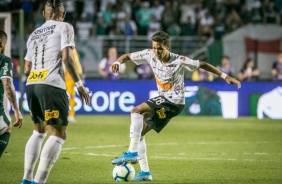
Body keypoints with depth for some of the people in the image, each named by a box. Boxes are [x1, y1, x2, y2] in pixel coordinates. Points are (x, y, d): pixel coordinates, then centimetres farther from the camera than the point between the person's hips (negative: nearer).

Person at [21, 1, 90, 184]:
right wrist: (79, 84, -4)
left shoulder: (34, 34, 21)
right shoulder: (65, 27, 4)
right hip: (52, 85, -7)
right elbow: (66, 58, -9)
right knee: (59, 134, -5)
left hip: (31, 85, 7)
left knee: (39, 130, 22)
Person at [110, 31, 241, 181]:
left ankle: (132, 152, -22)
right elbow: (128, 56, 5)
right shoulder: (150, 55, -4)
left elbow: (202, 65, -6)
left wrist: (225, 76, -6)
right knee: (139, 132, 4)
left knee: (136, 111, -23)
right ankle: (145, 172, 10)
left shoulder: (179, 61, -17)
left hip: (174, 102, -7)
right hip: (164, 100, 7)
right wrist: (118, 62, -18)